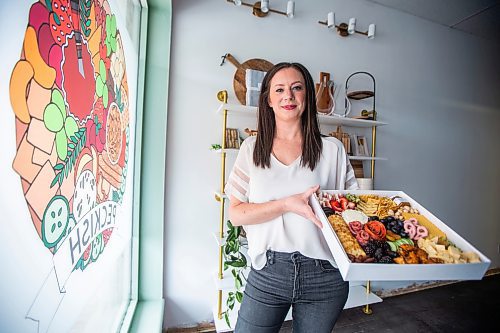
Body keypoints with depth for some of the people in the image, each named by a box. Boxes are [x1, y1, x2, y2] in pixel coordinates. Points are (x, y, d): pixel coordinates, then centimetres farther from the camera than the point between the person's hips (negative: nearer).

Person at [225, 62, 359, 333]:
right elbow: (235, 214, -6)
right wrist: (287, 204, -19)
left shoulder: (332, 149, -1)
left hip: (323, 276, 1)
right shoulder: (252, 147, 0)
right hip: (267, 272, 0)